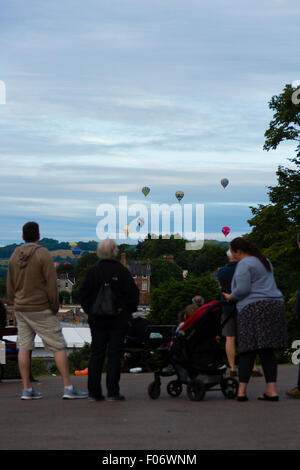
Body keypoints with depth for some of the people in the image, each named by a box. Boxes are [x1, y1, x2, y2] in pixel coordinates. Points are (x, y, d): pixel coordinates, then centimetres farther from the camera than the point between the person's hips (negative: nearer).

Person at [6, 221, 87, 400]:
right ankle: (69, 388, -5)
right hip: (41, 310, -6)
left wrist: (17, 302, 17)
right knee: (58, 347, -2)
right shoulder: (43, 254, -13)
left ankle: (27, 389, 6)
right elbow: (51, 283, -15)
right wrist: (55, 307, -6)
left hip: (21, 309, 6)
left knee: (24, 347, 7)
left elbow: (10, 286, 10)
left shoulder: (15, 256, 6)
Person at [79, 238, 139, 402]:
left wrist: (90, 311, 13)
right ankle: (112, 392, -2)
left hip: (97, 320, 3)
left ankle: (94, 392, 5)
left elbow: (83, 295, 3)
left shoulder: (92, 271, 0)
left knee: (96, 354, 7)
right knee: (115, 353, 1)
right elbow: (133, 294, -6)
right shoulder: (122, 271, -8)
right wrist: (128, 312, 7)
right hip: (118, 320, -2)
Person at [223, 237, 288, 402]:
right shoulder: (264, 261, 21)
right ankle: (271, 390, -2)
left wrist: (231, 297, 3)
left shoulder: (244, 264, -6)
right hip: (274, 306, 7)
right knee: (267, 351, 6)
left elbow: (242, 289, -15)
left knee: (248, 351, -5)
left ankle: (242, 390, -6)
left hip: (253, 308, -7)